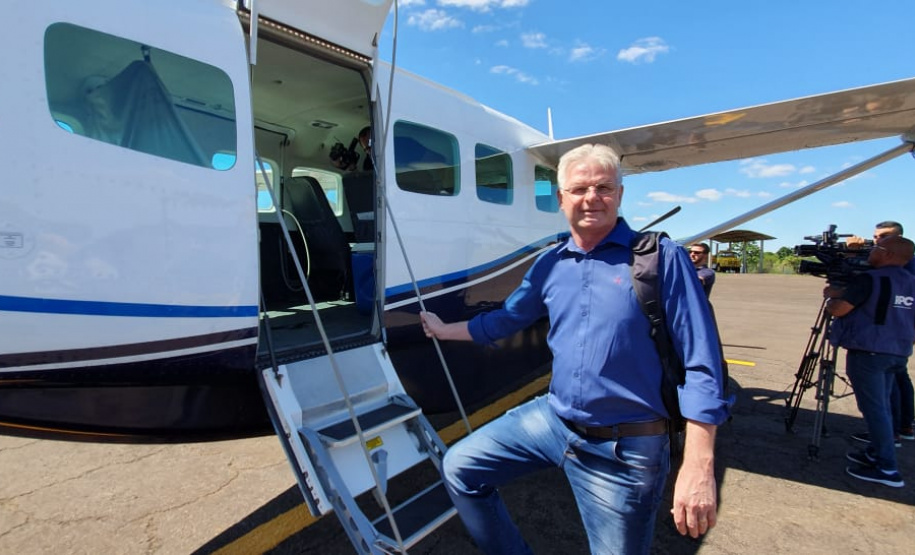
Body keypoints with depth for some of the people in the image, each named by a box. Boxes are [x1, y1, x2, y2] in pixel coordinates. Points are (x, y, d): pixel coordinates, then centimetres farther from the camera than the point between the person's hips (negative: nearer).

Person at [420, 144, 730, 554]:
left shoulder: (661, 258, -11)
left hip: (624, 450, -5)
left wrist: (698, 466, -17)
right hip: (552, 418, 5)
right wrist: (444, 330, 26)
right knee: (459, 469, 9)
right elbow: (506, 320, 19)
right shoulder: (549, 265, 4)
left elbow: (700, 364, -12)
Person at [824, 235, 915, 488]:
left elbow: (838, 309, -15)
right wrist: (842, 292, 18)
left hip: (868, 353, -8)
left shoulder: (870, 278, -15)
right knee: (881, 405, 17)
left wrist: (830, 299, 5)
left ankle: (887, 468, -1)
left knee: (874, 408, -4)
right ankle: (876, 453, 26)